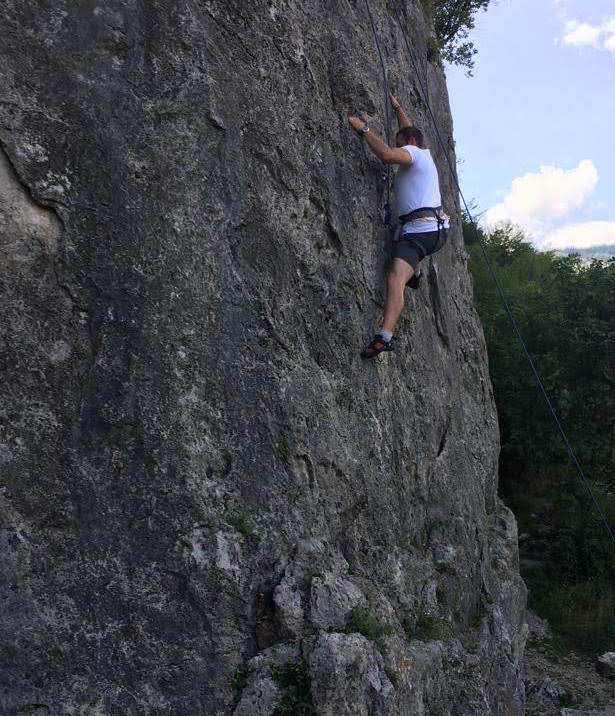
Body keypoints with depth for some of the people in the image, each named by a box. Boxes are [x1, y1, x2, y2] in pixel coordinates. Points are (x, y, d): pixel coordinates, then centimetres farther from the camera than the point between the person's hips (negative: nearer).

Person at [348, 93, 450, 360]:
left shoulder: (413, 153, 1)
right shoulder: (424, 153, 26)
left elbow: (386, 154, -20)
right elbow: (410, 130, 47)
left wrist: (363, 129, -9)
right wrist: (397, 108, 55)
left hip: (418, 230, -10)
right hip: (435, 229, 10)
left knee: (396, 279, -27)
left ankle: (385, 335, -42)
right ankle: (415, 273, 34)